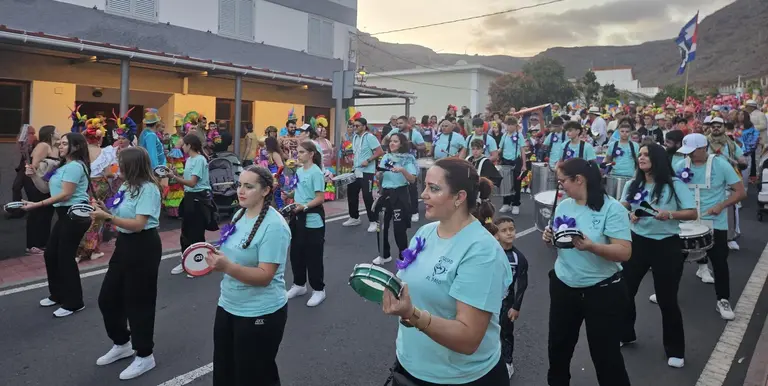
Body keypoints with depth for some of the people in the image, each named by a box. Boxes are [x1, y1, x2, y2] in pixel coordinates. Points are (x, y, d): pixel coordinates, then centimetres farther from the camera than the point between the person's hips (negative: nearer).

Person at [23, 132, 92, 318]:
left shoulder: (75, 166, -16)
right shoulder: (64, 165, 17)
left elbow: (66, 194, -21)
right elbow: (50, 189, 17)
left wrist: (37, 204, -19)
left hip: (75, 215, -10)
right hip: (65, 215, 10)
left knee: (65, 257, -5)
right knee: (50, 254, 14)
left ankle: (74, 303, 7)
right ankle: (58, 295, 30)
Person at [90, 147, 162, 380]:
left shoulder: (148, 189, -18)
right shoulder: (126, 186, 10)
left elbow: (138, 224, -24)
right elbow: (122, 218, 11)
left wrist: (107, 217, -24)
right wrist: (105, 212, -6)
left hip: (143, 247, -9)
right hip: (124, 244, 10)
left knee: (138, 301, 1)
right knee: (107, 298, 16)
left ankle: (145, 356, 17)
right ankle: (121, 344, 37)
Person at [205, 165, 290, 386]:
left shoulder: (274, 226, -22)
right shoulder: (239, 214, 3)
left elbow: (264, 276, -27)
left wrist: (227, 267, -38)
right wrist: (216, 258, -1)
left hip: (260, 315, -8)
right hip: (227, 307, 8)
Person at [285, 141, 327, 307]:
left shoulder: (316, 172, -15)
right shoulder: (299, 171, 9)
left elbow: (321, 198, -18)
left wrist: (304, 207, -27)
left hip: (313, 220, -8)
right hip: (298, 218, 8)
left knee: (313, 255, 1)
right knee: (296, 253, 16)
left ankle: (319, 290, 15)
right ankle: (299, 284, 32)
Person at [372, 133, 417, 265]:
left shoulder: (408, 158, -6)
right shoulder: (386, 157, 9)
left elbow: (412, 179, -14)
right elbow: (379, 178, 12)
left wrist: (402, 170, -29)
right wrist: (380, 172, -10)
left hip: (400, 195, -5)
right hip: (385, 193, 6)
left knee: (399, 228, -2)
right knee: (381, 226, 10)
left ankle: (403, 257, 14)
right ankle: (384, 255, 26)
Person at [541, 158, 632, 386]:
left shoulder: (611, 208, -16)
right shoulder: (563, 206, 2)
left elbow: (624, 252, -22)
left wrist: (591, 246, -37)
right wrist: (550, 239, -9)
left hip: (602, 291, -6)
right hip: (563, 287, 6)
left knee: (606, 353, 6)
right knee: (558, 346, 20)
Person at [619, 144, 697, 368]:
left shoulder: (675, 185, -9)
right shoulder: (633, 185, 3)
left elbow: (692, 213, -9)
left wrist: (670, 214, -26)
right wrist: (629, 215, -12)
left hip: (666, 246, -4)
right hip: (637, 242, 4)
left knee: (667, 299, 4)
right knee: (625, 290, 12)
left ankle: (675, 350, 23)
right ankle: (625, 334, 34)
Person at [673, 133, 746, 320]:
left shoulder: (721, 165, -13)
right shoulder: (680, 166, -6)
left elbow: (741, 192, -9)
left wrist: (721, 206, -22)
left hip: (715, 224, -2)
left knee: (719, 262, 5)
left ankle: (723, 300, 20)